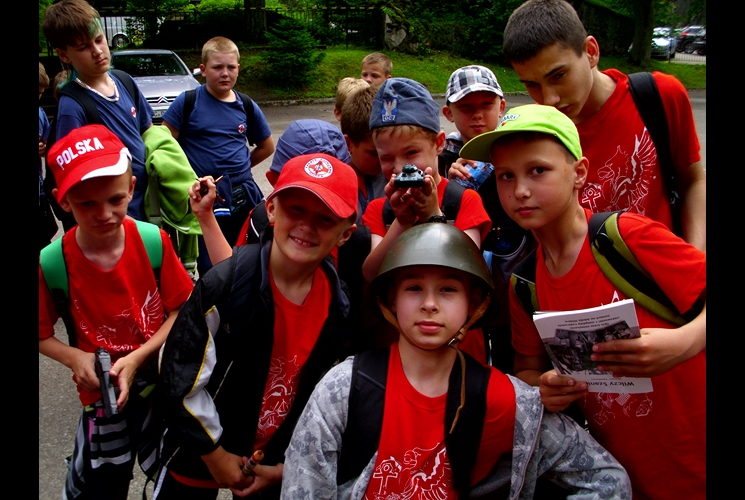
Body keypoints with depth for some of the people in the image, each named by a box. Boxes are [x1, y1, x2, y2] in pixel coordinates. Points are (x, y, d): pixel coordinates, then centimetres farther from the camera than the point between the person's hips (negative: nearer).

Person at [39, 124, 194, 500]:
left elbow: (181, 311, -8)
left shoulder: (154, 241, -16)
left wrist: (138, 358, -18)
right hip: (103, 396, -1)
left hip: (167, 382, 1)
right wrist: (74, 358, -20)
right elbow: (43, 336, -3)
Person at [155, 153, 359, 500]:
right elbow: (181, 376, -17)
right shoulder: (224, 284, -23)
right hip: (198, 458, -2)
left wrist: (286, 466, 0)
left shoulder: (339, 308, -12)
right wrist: (215, 454, -10)